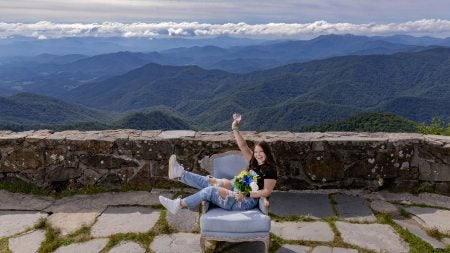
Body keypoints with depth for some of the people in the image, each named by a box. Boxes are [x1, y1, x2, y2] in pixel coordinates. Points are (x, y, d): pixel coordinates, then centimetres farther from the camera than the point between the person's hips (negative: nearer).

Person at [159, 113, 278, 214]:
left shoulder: (270, 170, -7)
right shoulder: (254, 163, 14)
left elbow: (267, 191, -14)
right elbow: (243, 146, 11)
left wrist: (247, 194, -22)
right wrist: (235, 128, 3)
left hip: (247, 201, -8)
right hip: (238, 192, 8)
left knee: (211, 190, -20)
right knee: (209, 181, -6)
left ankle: (178, 204, -17)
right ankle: (180, 174, -6)